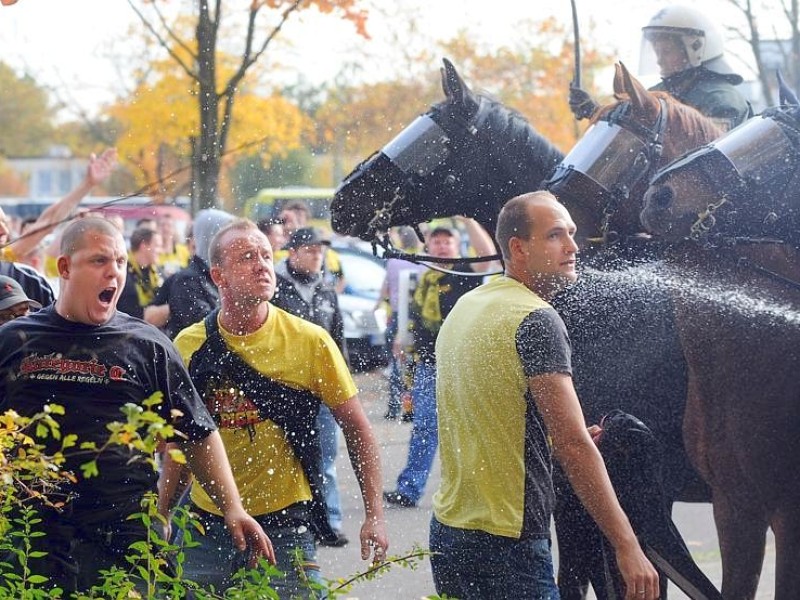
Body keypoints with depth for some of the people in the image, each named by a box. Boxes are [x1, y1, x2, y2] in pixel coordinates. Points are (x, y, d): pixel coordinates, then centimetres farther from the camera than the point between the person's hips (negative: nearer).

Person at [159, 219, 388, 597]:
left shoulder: (310, 341, -5)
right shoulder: (189, 346, 0)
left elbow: (357, 429, 1)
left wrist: (374, 515, -4)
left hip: (285, 523, -2)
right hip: (207, 522, 2)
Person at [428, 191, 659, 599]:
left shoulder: (463, 308, 13)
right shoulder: (537, 321, -14)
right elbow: (574, 444, -19)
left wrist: (556, 439, 25)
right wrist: (626, 546, -17)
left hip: (446, 530, 9)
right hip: (507, 541, -9)